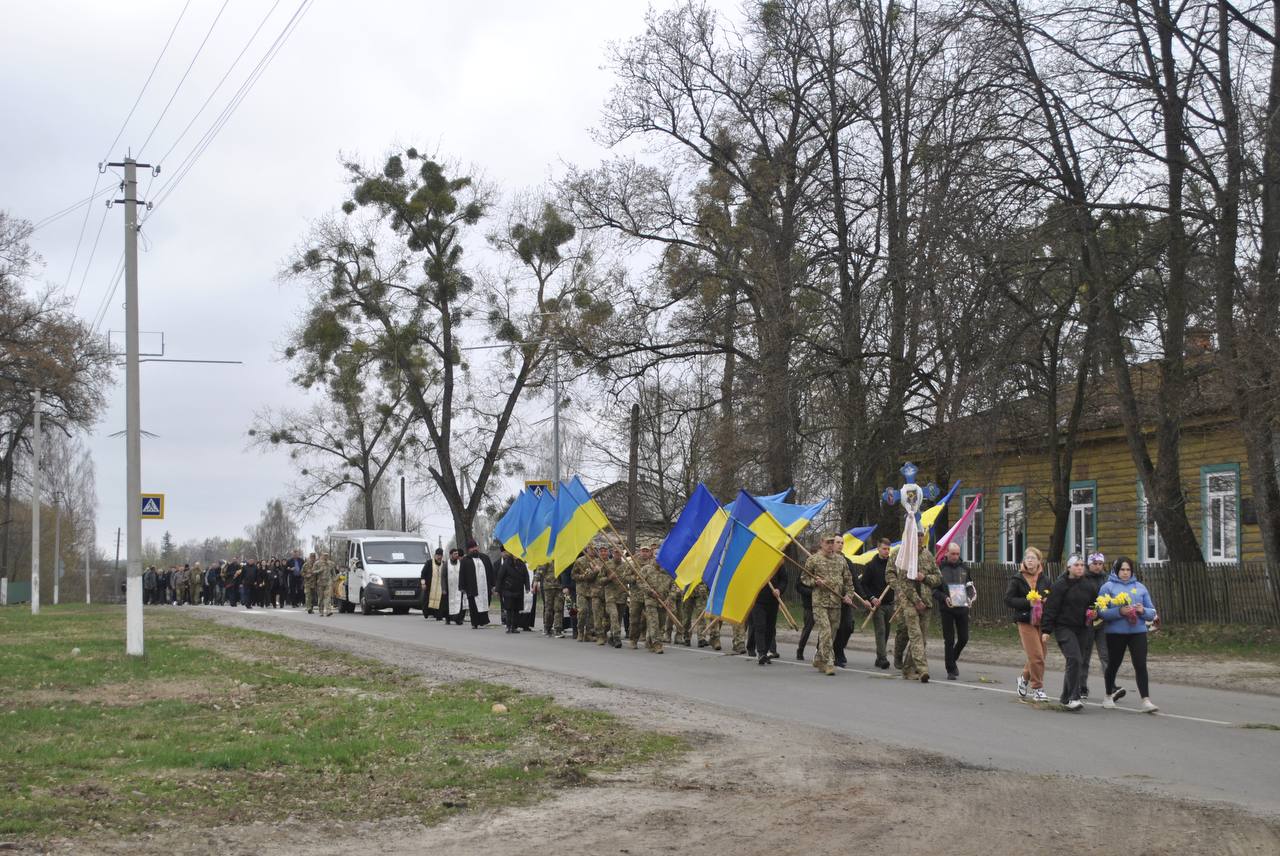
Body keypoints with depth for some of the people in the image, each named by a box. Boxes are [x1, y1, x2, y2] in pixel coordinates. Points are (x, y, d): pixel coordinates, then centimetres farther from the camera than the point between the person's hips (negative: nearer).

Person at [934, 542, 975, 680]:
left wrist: (971, 595, -4)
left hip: (962, 608, 4)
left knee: (964, 638, 3)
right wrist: (944, 598, -19)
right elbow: (934, 590, -2)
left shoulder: (963, 568, 10)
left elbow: (970, 585, 17)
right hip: (947, 609, -4)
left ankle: (953, 659, 31)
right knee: (949, 640, -2)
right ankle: (950, 670, 6)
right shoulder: (940, 568, -2)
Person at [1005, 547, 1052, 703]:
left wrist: (1046, 601, -6)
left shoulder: (1044, 578, 9)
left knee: (1040, 654, 9)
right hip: (1026, 621, -4)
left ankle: (1025, 677, 35)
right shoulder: (1017, 578, -3)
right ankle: (1037, 689, 3)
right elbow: (1008, 600, -8)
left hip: (1041, 620, 4)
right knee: (1036, 655, -10)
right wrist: (1028, 602, -19)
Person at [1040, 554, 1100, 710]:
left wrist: (1093, 613, 2)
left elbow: (1095, 604, 24)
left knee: (1078, 663, 8)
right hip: (1063, 627, -6)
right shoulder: (1060, 585, -6)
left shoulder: (1088, 586, 10)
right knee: (1074, 659, -19)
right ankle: (1073, 698, -18)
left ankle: (1067, 698, 20)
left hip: (1081, 629, 6)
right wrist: (1046, 630, -12)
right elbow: (1050, 609, -8)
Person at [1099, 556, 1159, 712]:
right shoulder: (1108, 587, 0)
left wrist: (1143, 610, -10)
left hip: (1138, 631, 2)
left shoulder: (1140, 587, 11)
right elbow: (1102, 611, -9)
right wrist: (1119, 612, -23)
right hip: (1116, 633, -2)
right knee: (1113, 664, 12)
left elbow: (1152, 612, 11)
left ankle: (1146, 700, -13)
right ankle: (1109, 696, 33)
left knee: (1140, 665, -10)